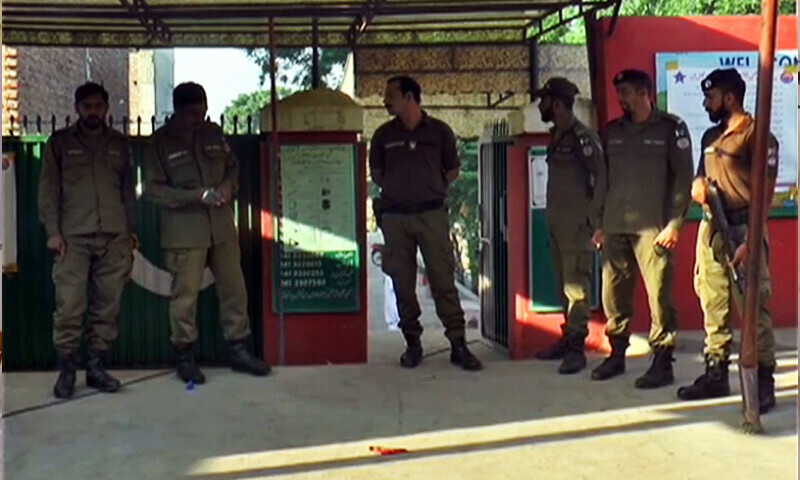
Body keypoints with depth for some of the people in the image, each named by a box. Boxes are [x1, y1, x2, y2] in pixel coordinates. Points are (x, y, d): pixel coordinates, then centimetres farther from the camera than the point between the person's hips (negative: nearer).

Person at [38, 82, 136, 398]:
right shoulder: (60, 143, 10)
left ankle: (97, 366, 9)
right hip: (73, 238, -2)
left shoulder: (118, 144, 17)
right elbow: (48, 189, 6)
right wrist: (52, 231, -4)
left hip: (114, 238, 2)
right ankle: (66, 369, 0)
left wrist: (131, 229, 12)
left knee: (107, 305, 1)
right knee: (69, 305, -9)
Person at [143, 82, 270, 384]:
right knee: (185, 294, -2)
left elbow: (232, 167, 19)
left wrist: (228, 187, -4)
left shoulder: (214, 133, 9)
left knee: (234, 288, 7)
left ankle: (238, 349, 20)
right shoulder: (161, 142, -3)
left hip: (221, 226, 4)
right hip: (184, 231, -4)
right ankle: (184, 356, 12)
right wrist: (197, 196, -16)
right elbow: (153, 189, -6)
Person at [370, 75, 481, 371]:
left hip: (432, 214, -2)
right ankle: (412, 343, 15)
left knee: (443, 279, -4)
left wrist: (430, 190, 12)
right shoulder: (383, 135, 7)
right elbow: (376, 174, 19)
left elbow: (452, 171, 13)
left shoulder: (439, 131, 3)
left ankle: (458, 344, 0)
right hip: (394, 216, 2)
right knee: (402, 282, 4)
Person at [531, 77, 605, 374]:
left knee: (576, 286, -6)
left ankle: (576, 347, -3)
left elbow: (602, 177, -14)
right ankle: (567, 339, 21)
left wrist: (593, 218, -15)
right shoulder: (555, 136, 15)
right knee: (564, 286, 13)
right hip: (556, 223, 9)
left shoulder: (583, 137, -11)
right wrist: (551, 217, 13)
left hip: (577, 224, -8)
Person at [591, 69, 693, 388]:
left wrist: (674, 223, -9)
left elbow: (683, 178, -2)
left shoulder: (671, 128, 2)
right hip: (614, 228, 5)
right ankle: (616, 355, 21)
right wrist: (600, 224, 13)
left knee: (659, 294, -6)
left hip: (652, 228, -5)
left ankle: (662, 362, 4)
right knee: (613, 294, 8)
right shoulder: (612, 131, 15)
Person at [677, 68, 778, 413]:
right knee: (713, 306, 11)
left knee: (753, 308, -6)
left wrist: (751, 241, -21)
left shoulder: (756, 135, -7)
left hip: (742, 229, -8)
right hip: (711, 227, 8)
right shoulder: (710, 137, 17)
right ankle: (715, 375, 21)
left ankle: (763, 383, 1)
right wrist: (698, 186, 1)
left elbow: (765, 193, -13)